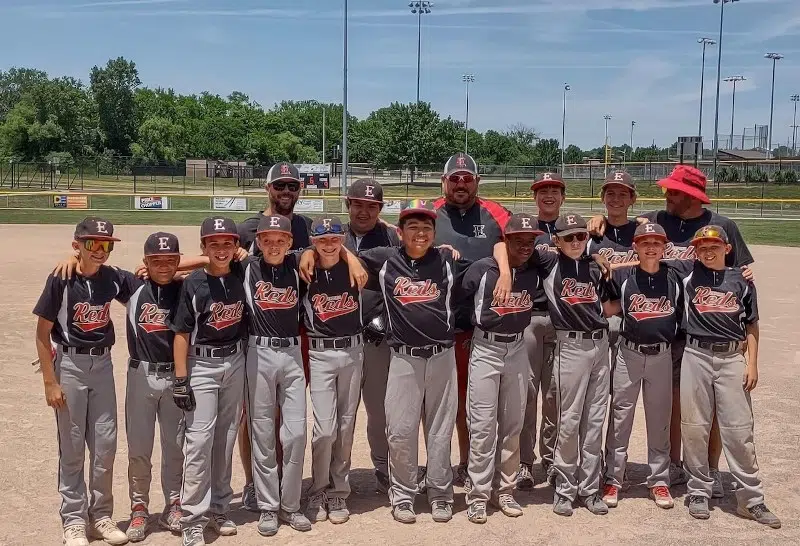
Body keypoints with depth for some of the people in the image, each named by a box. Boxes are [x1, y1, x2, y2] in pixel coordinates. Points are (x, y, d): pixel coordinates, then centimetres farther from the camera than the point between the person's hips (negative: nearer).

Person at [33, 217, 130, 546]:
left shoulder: (112, 278, -2)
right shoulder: (61, 280, -12)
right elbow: (42, 333, -9)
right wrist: (50, 382, -11)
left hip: (102, 364, 4)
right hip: (69, 365, -4)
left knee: (106, 443, 7)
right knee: (72, 446, 4)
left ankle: (101, 515, 22)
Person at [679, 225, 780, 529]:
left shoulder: (740, 280, 6)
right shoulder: (688, 274, 4)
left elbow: (751, 326, 8)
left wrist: (752, 363, 2)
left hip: (732, 359, 0)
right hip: (696, 356, 0)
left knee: (739, 430, 2)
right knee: (694, 427, 5)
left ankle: (751, 499, 10)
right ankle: (698, 491, 18)